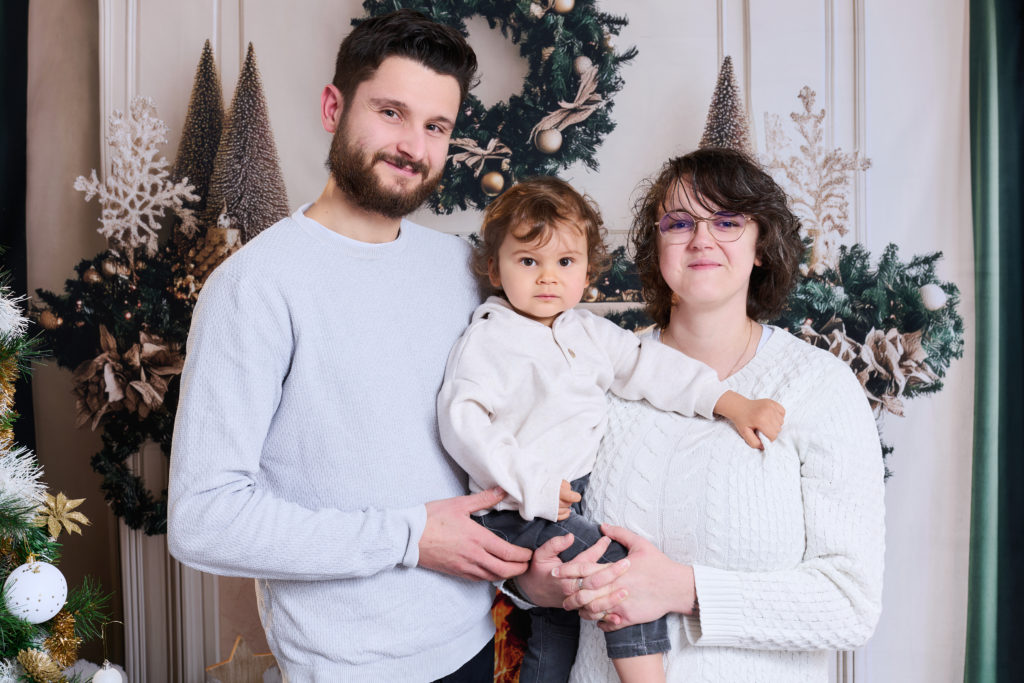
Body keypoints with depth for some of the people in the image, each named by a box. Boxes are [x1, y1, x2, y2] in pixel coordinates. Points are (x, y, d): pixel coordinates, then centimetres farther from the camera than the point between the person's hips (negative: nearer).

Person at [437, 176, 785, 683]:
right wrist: (532, 485, -25)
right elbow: (461, 420, -22)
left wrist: (730, 403, 5)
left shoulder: (588, 331, 9)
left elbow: (651, 367, 11)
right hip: (519, 513, -8)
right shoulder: (489, 338, -13)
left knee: (558, 625, 19)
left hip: (570, 502, 8)